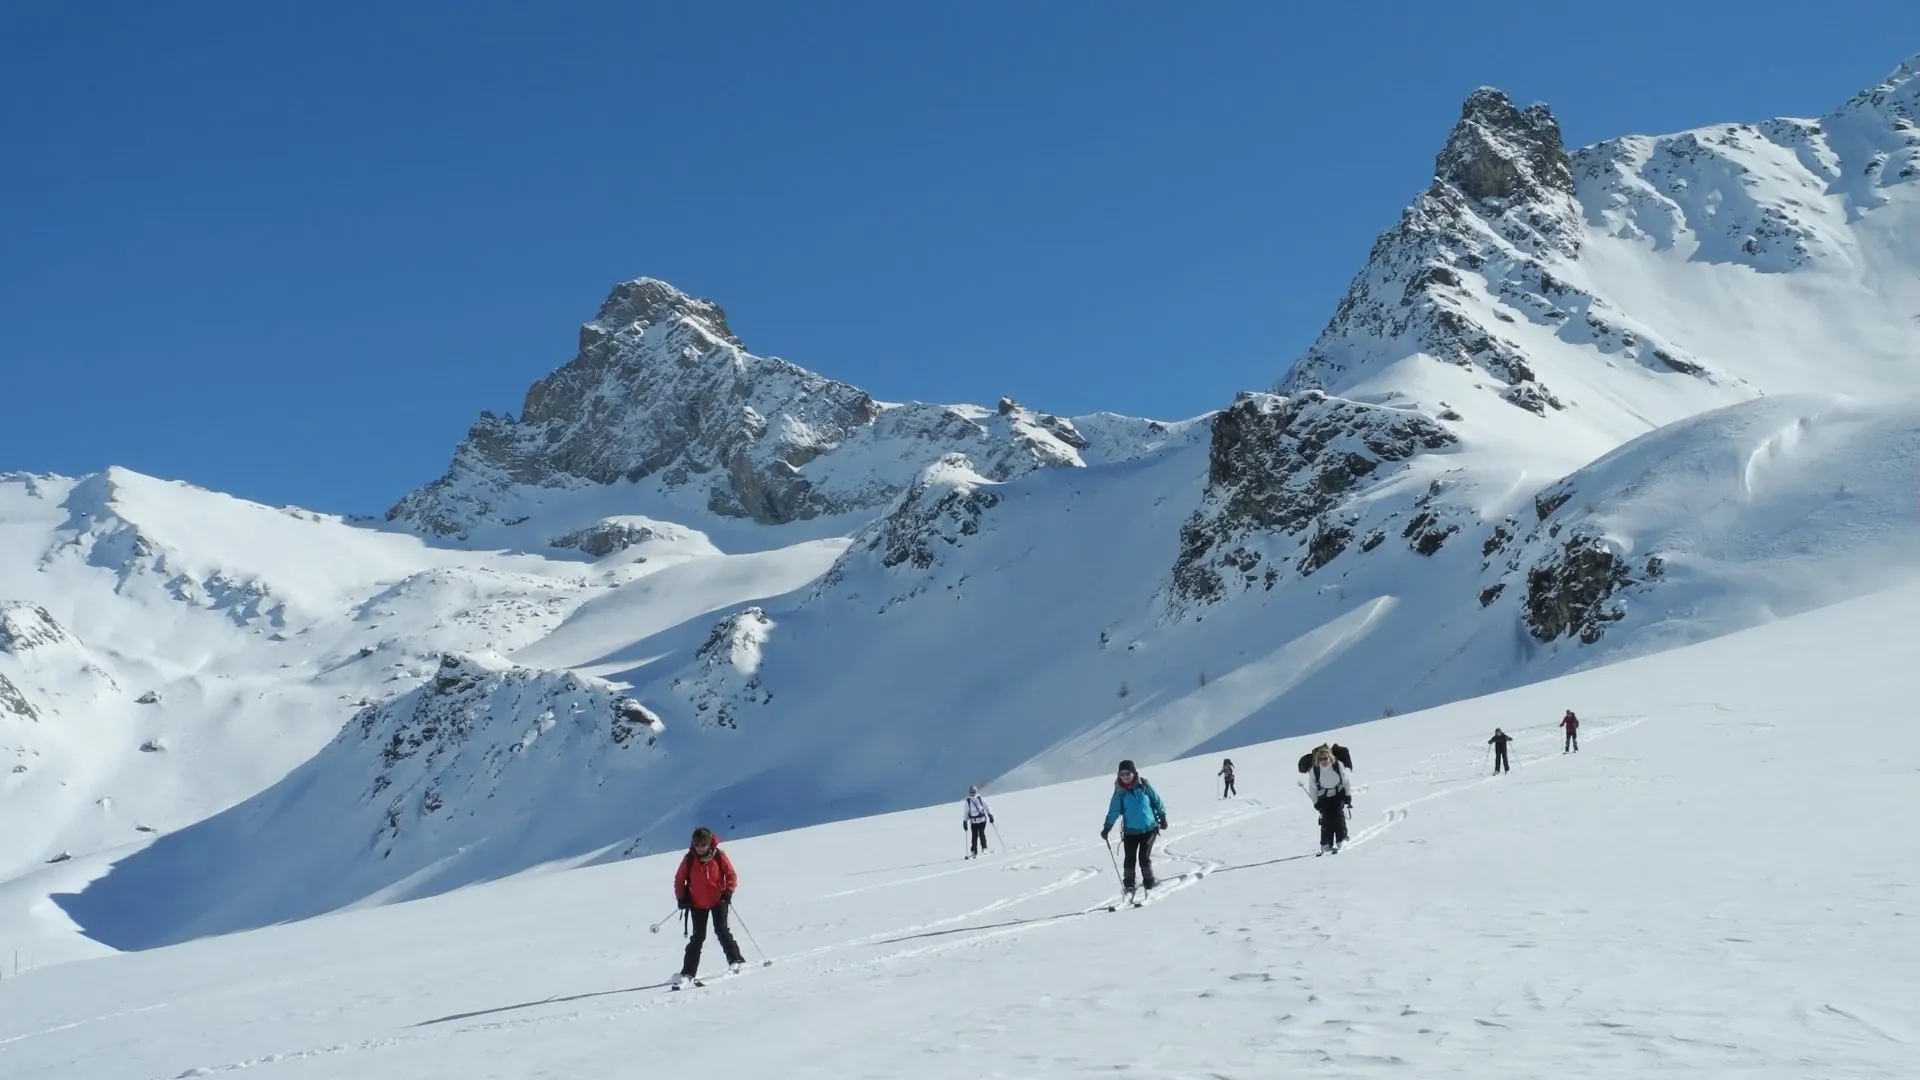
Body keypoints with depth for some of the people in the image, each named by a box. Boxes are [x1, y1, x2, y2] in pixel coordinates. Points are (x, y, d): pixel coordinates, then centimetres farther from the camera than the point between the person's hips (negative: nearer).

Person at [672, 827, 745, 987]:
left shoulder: (719, 856, -9)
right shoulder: (689, 859, -6)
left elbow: (731, 875, -3)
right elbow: (679, 879, 4)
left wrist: (728, 892, -16)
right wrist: (681, 898, -5)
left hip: (718, 901, -1)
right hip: (697, 904, 1)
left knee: (721, 931, -9)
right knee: (698, 937, 1)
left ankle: (736, 960, 5)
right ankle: (688, 973, 4)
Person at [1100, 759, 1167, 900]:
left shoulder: (1144, 785, -7)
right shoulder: (1120, 792, -4)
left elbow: (1157, 801, 5)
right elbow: (1114, 811, -7)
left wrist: (1162, 817, 10)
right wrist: (1107, 828, -16)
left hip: (1149, 828, -1)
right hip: (1130, 831, 1)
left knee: (1144, 858, -7)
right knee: (1130, 859, 0)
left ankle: (1149, 885, 10)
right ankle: (1128, 887, 15)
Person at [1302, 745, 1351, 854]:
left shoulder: (1338, 765, -14)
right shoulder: (1314, 770, -14)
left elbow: (1345, 780, -2)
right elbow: (1312, 788, -4)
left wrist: (1348, 795, 0)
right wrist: (1316, 802, -6)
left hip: (1339, 795, 0)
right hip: (1324, 797, 0)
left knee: (1339, 816, -13)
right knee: (1326, 820, -6)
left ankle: (1342, 840, -7)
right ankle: (1326, 845, -1)